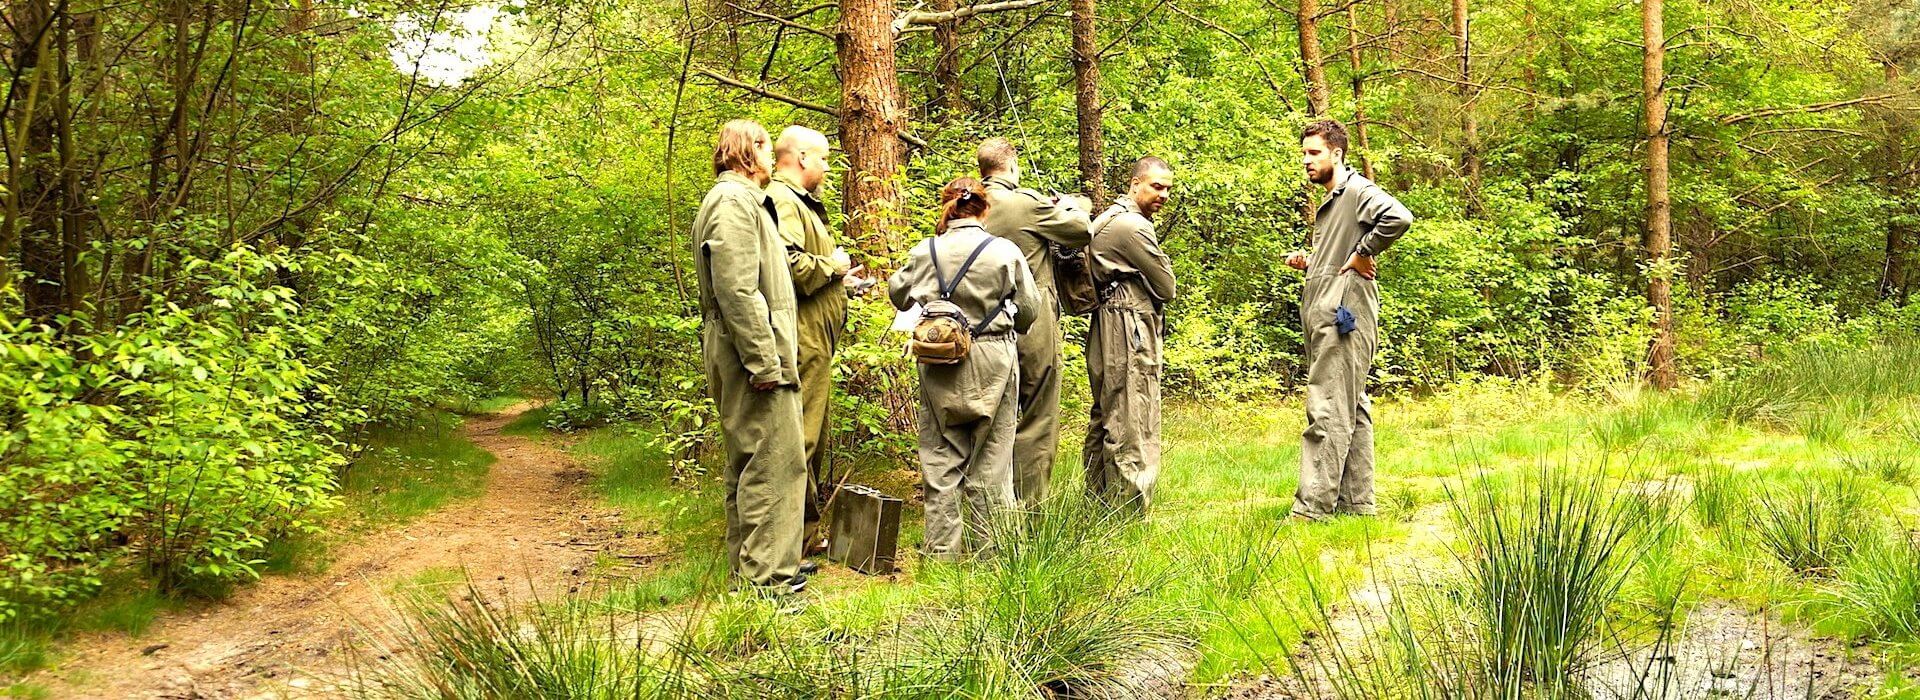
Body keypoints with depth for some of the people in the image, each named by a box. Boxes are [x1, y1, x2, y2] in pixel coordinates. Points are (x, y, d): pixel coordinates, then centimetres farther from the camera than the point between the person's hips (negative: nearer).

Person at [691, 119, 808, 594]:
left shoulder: (740, 199, 23)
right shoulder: (734, 201, -12)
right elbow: (737, 289, -21)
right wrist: (763, 361, -23)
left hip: (742, 353, 11)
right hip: (752, 346, -11)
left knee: (748, 461, 15)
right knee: (776, 459, -10)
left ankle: (749, 565, 23)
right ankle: (766, 575, -8)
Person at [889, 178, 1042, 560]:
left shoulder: (926, 252, -3)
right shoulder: (1006, 252, -8)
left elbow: (898, 294, 14)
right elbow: (1029, 311, 2)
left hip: (941, 365, 1)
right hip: (993, 363, -1)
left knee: (941, 457, 10)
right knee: (990, 460, 8)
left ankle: (942, 548, 13)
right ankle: (987, 549, 13)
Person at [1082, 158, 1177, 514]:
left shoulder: (1109, 218, 18)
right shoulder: (1132, 226, -14)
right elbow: (1167, 287, -8)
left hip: (1108, 336, 11)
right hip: (1130, 337, -11)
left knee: (1105, 421, 15)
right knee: (1134, 431, -8)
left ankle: (1097, 505, 22)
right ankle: (1130, 513, -7)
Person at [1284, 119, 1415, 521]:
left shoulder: (1357, 190, -8)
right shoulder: (1332, 201, 22)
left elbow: (1398, 218, -27)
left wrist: (1362, 254, -18)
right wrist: (1308, 262, 12)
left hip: (1344, 316, -11)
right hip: (1325, 317, 11)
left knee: (1327, 413, -12)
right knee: (1351, 411, 12)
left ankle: (1312, 508, -13)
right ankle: (1356, 502, 16)